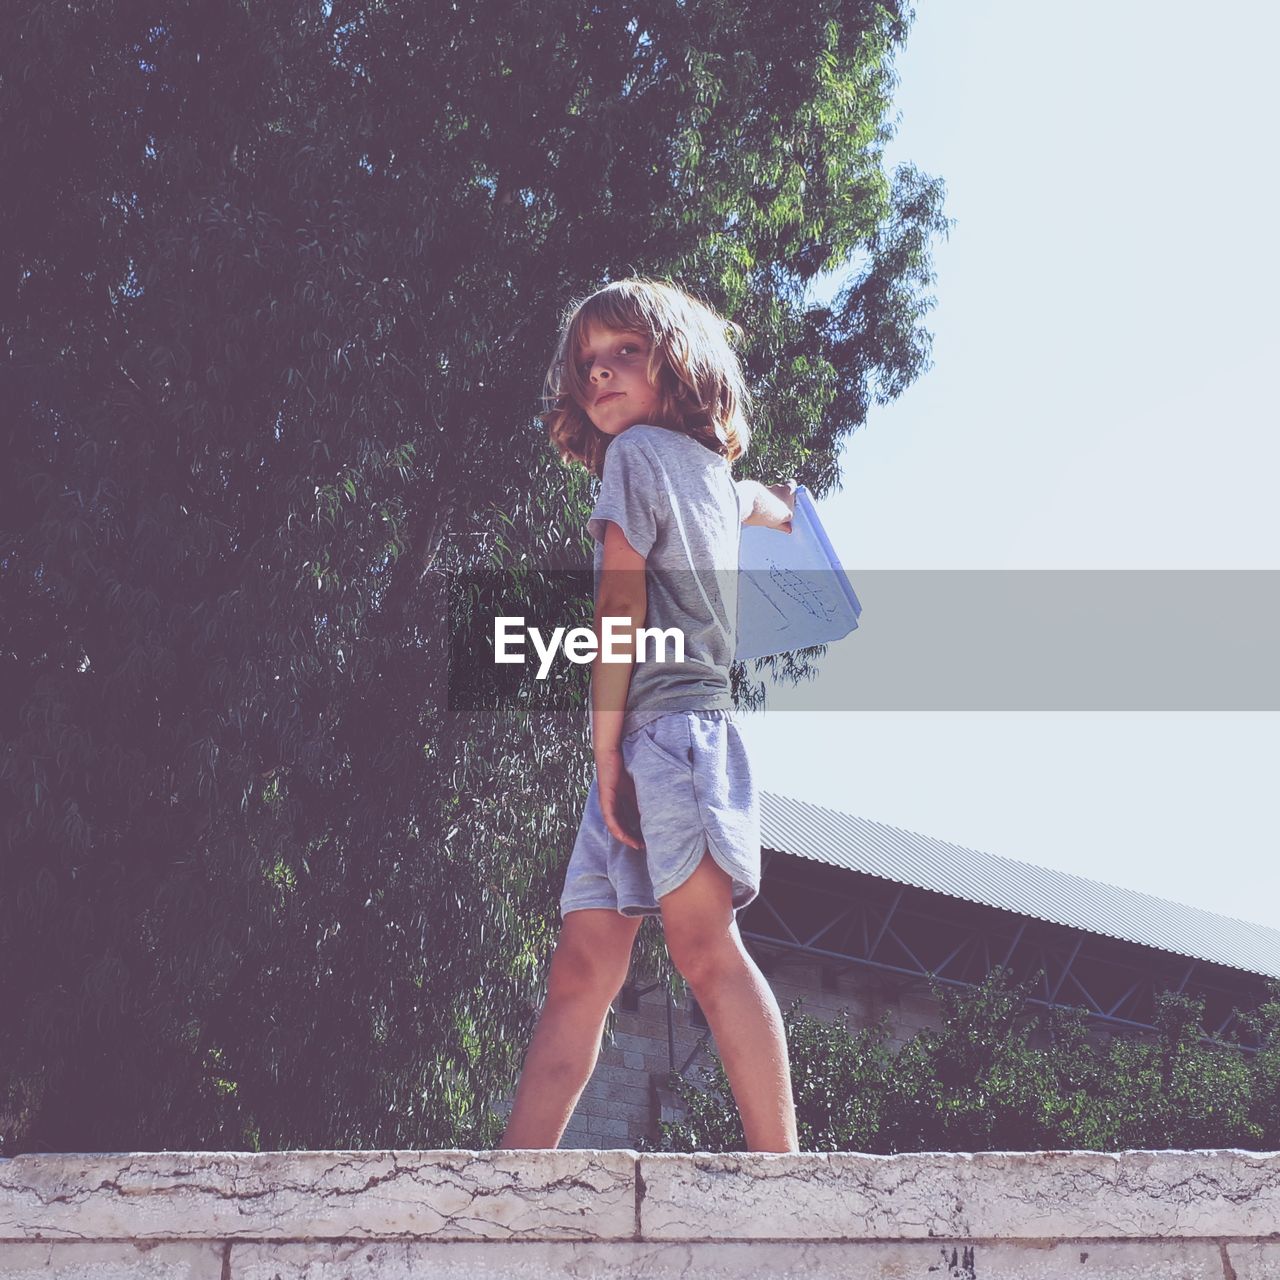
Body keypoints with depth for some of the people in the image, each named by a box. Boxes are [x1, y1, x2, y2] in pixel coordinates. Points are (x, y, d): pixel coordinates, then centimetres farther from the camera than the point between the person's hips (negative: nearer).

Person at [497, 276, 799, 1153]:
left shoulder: (637, 451, -1)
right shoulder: (712, 472, 24)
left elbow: (620, 604, -9)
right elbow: (765, 503, 48)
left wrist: (605, 746, -12)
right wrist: (781, 505, 73)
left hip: (663, 720, -9)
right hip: (688, 727, 9)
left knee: (705, 946, -17)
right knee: (580, 973, 3)